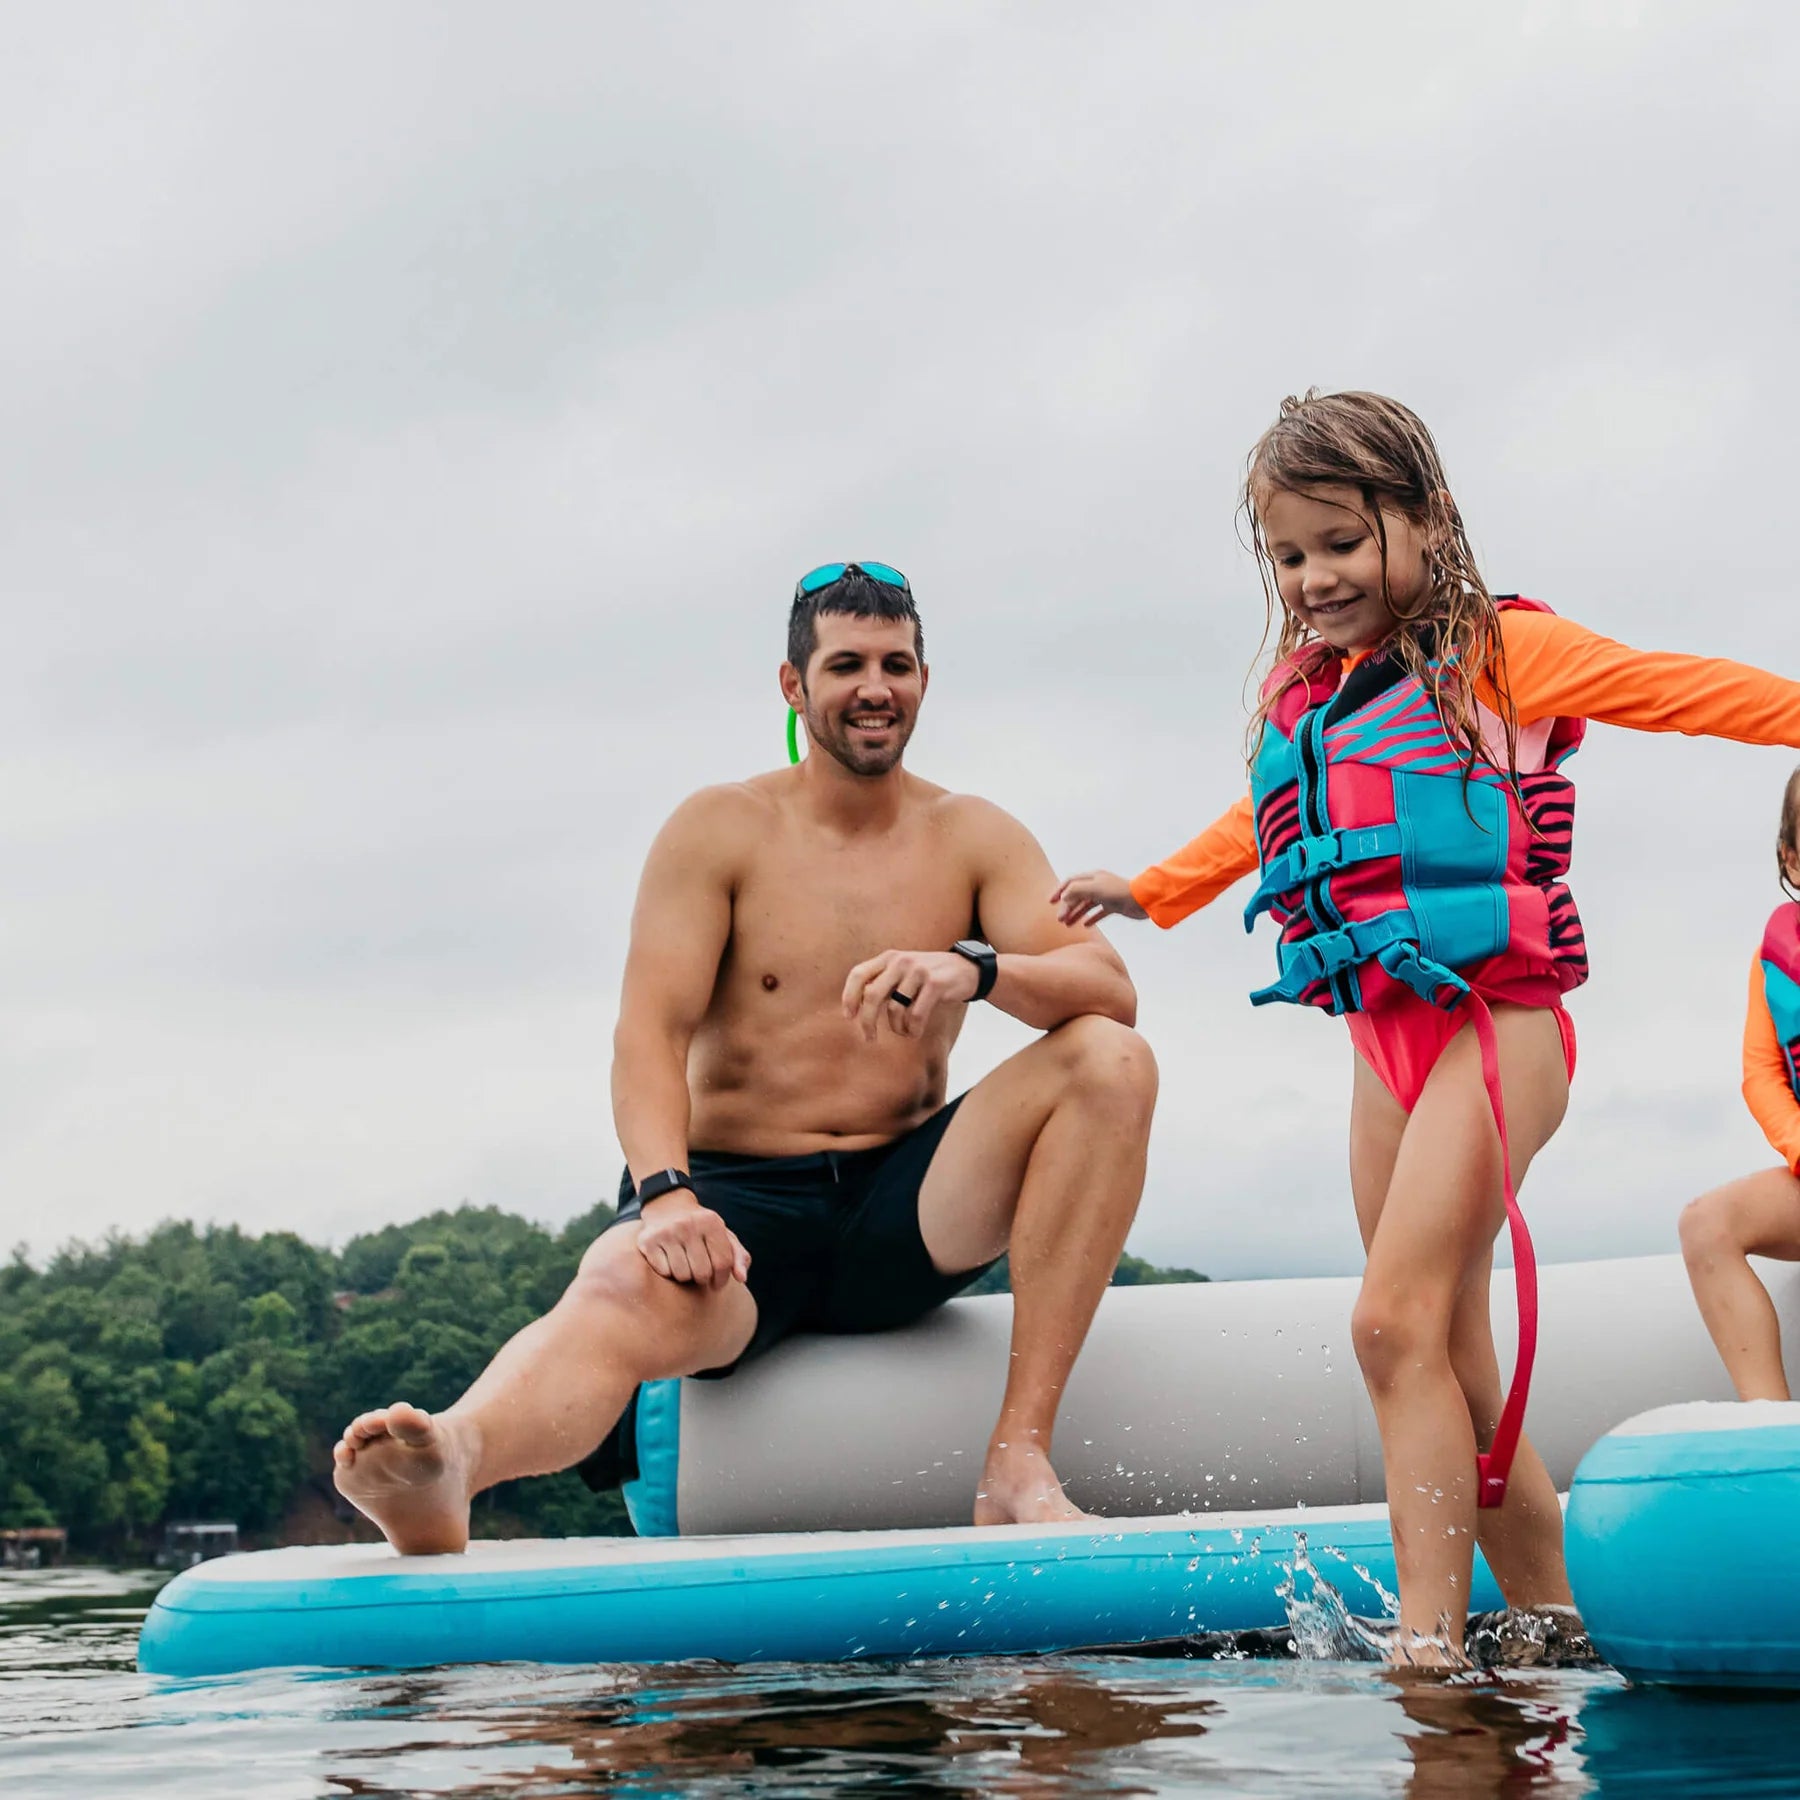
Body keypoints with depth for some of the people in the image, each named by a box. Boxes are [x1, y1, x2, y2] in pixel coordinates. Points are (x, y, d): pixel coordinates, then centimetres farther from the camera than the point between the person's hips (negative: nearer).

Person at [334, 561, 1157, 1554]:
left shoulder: (973, 838, 9)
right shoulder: (721, 829, 4)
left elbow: (1108, 989, -6)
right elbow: (650, 1031, -8)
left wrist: (977, 968, -29)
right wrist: (666, 1195, -27)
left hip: (902, 1211, 3)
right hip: (740, 1200, -2)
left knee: (1113, 1062, -20)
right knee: (624, 1293, -36)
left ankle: (1019, 1460, -27)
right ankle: (448, 1468, -70)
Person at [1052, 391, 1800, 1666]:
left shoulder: (1501, 654, -3)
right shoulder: (1302, 701, 17)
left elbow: (1690, 691, -3)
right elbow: (1263, 833, 37)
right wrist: (1147, 892, 46)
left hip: (1494, 1020, -7)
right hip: (1384, 1035, 7)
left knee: (1399, 1319, -20)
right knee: (1452, 1360, 7)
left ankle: (1428, 1631, -18)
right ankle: (1551, 1618, 17)